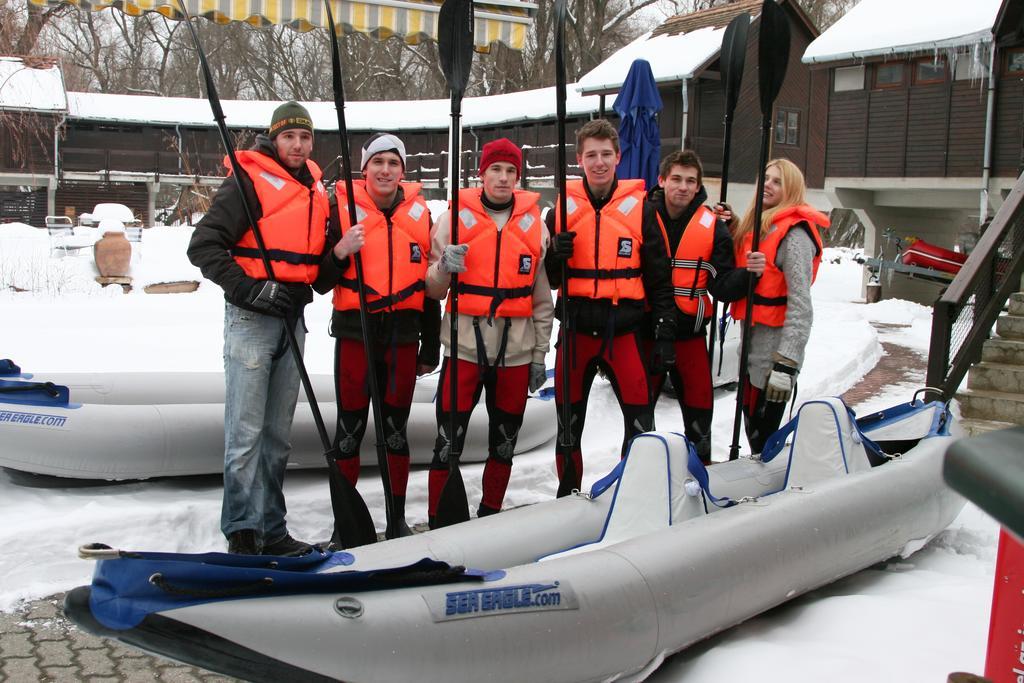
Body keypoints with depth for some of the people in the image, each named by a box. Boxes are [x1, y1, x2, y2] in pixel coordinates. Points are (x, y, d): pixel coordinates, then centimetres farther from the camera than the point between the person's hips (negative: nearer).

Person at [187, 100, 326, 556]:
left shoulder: (316, 189, 14)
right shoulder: (250, 182, -7)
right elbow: (204, 245, -13)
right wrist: (248, 288, -19)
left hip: (292, 318, 7)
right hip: (251, 318, -7)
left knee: (278, 434, 12)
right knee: (245, 433, -8)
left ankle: (271, 530, 21)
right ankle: (242, 533, -2)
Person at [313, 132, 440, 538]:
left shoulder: (419, 213, 8)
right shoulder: (343, 208, 0)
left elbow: (429, 284, 12)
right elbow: (321, 283, 0)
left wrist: (430, 347, 11)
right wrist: (340, 252, -20)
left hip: (403, 336, 2)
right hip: (355, 332, -2)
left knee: (396, 429, 10)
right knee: (350, 428, 2)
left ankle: (398, 518, 21)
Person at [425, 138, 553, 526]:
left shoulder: (534, 224, 7)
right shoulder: (455, 218, 1)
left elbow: (542, 297, 11)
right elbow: (434, 290, 3)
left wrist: (540, 355, 9)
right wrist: (443, 267, -19)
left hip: (515, 350, 2)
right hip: (464, 346, -2)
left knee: (504, 441, 11)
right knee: (448, 440, -4)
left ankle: (490, 514, 27)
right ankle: (437, 521, 7)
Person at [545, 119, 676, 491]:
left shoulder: (639, 209, 1)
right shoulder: (562, 210, 5)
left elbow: (659, 278, 3)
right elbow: (548, 279, 7)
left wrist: (665, 332, -2)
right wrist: (556, 257, -14)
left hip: (623, 331, -2)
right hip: (575, 330, 2)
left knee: (640, 419, -5)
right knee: (568, 423, 10)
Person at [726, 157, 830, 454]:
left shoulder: (795, 234, -14)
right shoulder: (758, 227, 14)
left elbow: (800, 303, -20)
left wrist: (786, 364, -26)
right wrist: (733, 229, 7)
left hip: (774, 348, -9)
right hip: (753, 343, 9)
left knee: (763, 437, -3)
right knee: (753, 429, 18)